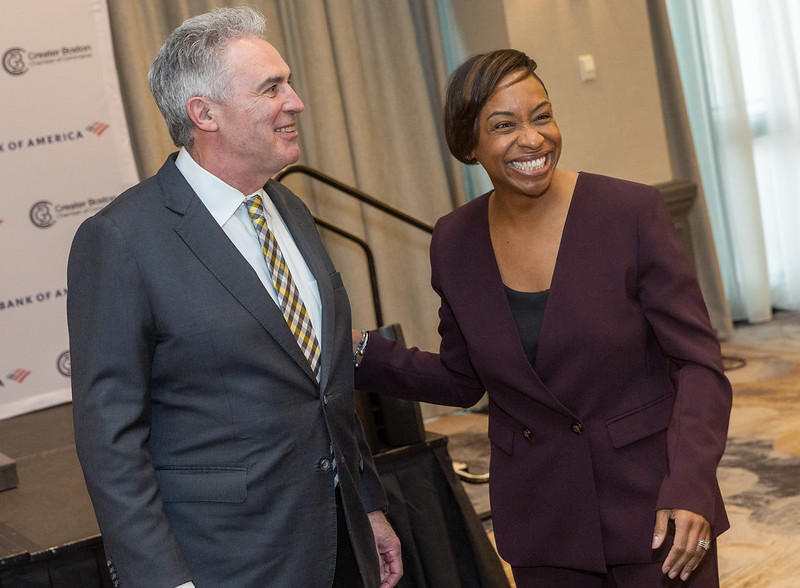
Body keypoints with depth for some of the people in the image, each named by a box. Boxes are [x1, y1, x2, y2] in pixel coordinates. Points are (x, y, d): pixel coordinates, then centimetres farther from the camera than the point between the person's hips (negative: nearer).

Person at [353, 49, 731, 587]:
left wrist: (690, 488, -23)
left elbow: (699, 362, -11)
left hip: (653, 505, -3)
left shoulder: (632, 212, -13)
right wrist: (361, 351, -2)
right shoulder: (455, 243, -3)